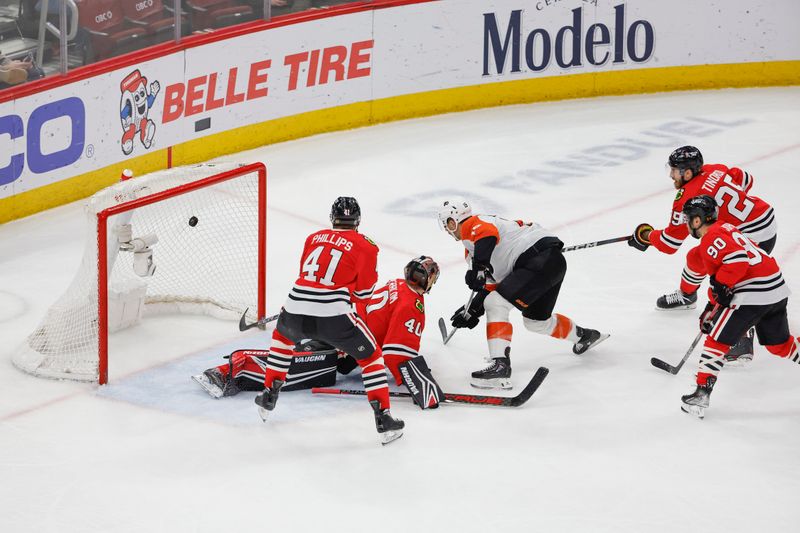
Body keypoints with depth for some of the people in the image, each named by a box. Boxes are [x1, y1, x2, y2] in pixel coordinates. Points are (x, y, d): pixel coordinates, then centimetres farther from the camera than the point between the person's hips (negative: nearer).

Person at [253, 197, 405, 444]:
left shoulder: (314, 237, 18)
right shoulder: (365, 247, 5)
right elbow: (363, 291, 3)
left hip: (296, 312, 4)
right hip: (333, 317, -4)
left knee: (282, 336, 37)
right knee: (371, 356, 14)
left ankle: (269, 396, 39)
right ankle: (384, 420, 6)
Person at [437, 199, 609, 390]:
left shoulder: (471, 225, -1)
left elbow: (488, 233, -26)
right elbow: (493, 284, 28)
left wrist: (478, 267, -33)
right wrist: (472, 310, 28)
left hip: (541, 258, -10)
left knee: (496, 305, -16)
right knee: (535, 321, 28)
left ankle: (500, 366, -27)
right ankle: (584, 336, 49)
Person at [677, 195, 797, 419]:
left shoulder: (712, 238, -7)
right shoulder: (725, 229, 23)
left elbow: (737, 259, -25)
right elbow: (720, 274, 29)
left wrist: (721, 286, -14)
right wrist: (711, 308, 29)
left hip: (753, 294, -9)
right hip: (777, 289, 9)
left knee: (717, 339, -2)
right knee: (779, 344, 22)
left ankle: (702, 394, -3)